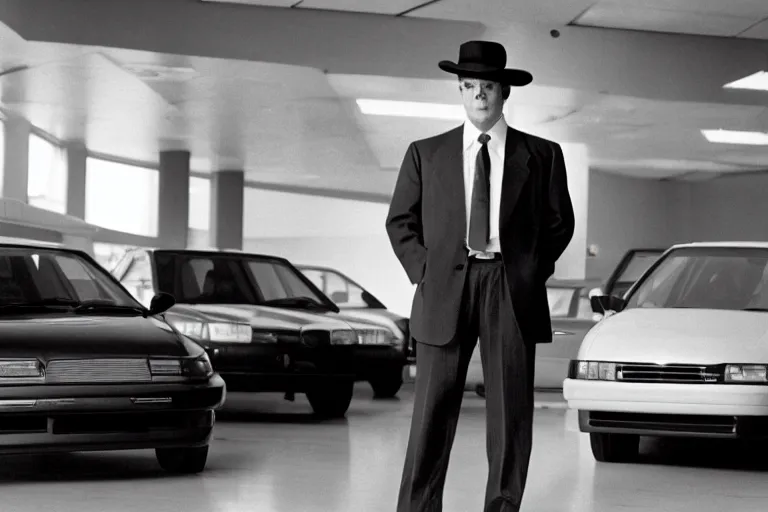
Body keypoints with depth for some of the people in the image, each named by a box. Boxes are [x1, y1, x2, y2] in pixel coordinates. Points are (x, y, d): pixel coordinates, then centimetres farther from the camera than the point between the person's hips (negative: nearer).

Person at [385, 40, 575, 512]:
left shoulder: (541, 155, 8)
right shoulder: (426, 154, 9)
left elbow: (559, 223, 12)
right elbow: (400, 221, 12)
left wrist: (533, 272, 3)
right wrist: (423, 270, 0)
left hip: (513, 291, 0)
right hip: (445, 289, 0)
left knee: (511, 412, 2)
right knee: (433, 411, -3)